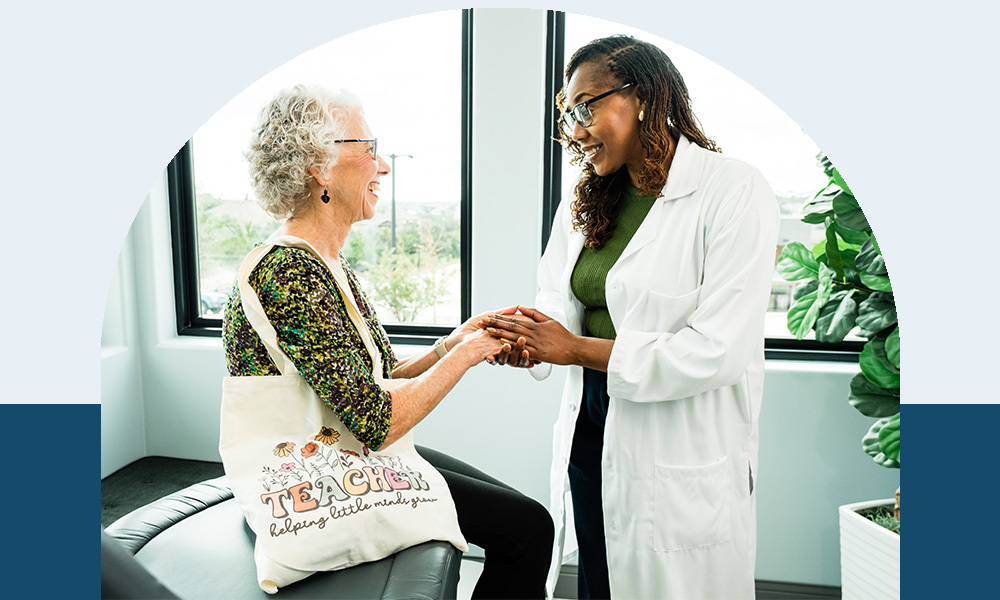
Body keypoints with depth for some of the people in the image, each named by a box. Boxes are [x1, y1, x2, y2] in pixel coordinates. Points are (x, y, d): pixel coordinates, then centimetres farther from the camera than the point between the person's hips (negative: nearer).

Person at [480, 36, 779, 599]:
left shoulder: (734, 191, -13)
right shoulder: (585, 204, 9)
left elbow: (716, 351, -20)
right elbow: (557, 308, 4)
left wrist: (578, 349, -19)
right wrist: (514, 336, -19)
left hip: (683, 454, -6)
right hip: (592, 431, 6)